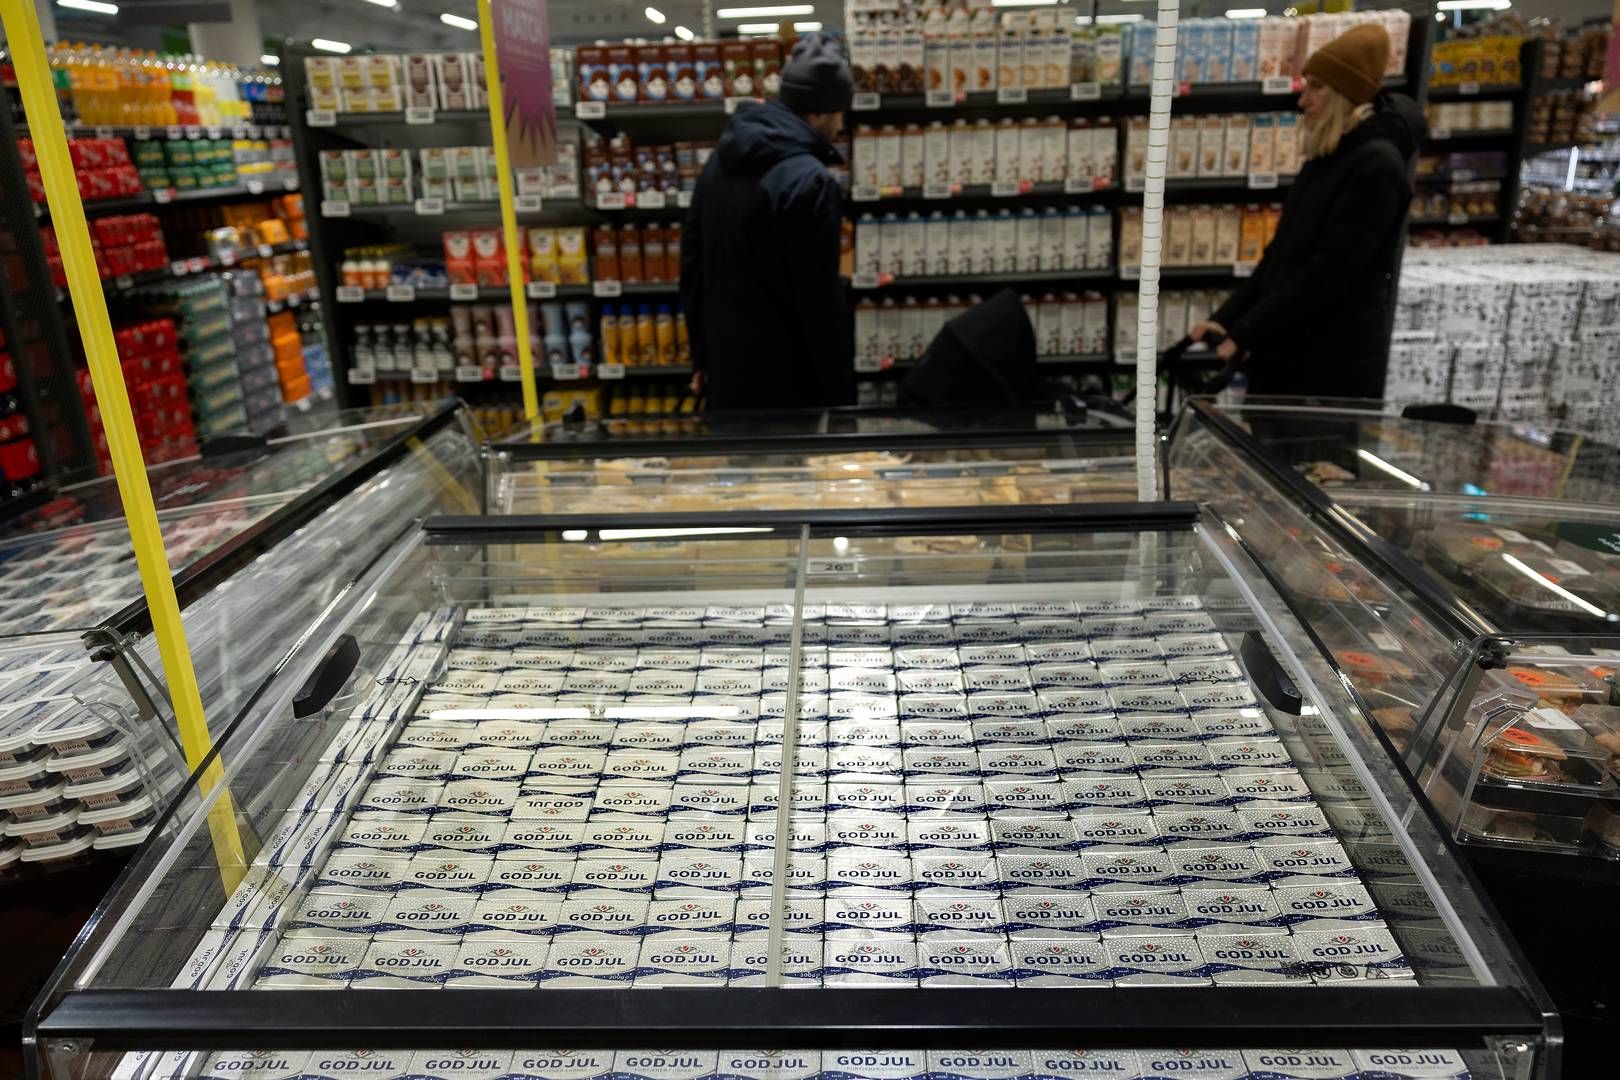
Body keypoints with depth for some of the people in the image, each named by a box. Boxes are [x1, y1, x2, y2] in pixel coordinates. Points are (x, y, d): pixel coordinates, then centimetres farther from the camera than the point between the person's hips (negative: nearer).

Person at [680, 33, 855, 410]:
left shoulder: (720, 160, 8)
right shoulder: (810, 182, -19)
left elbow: (692, 262, 13)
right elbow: (821, 304, -19)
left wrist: (702, 357, 20)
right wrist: (840, 396, -11)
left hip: (726, 370, 8)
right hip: (786, 382, -8)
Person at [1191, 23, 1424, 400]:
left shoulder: (1375, 165, -13)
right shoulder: (1326, 158, 15)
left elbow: (1330, 271, -19)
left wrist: (1243, 335, -20)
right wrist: (1225, 318, 5)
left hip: (1335, 362, -8)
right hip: (1288, 348, 8)